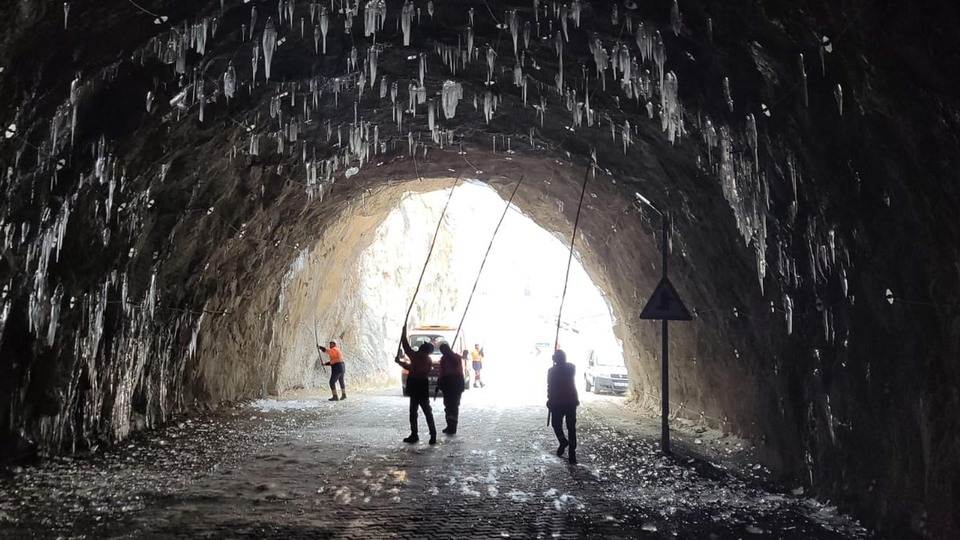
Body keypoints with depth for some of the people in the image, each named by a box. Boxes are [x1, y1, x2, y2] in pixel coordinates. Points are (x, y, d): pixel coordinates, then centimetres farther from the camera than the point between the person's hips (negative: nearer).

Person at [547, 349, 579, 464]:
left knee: (557, 424, 16)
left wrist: (549, 401, 3)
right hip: (571, 401, 3)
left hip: (557, 402, -3)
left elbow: (550, 387, -8)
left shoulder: (552, 371, -11)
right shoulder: (572, 367, -1)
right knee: (571, 427, 7)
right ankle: (572, 456, 1)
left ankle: (563, 441, -12)